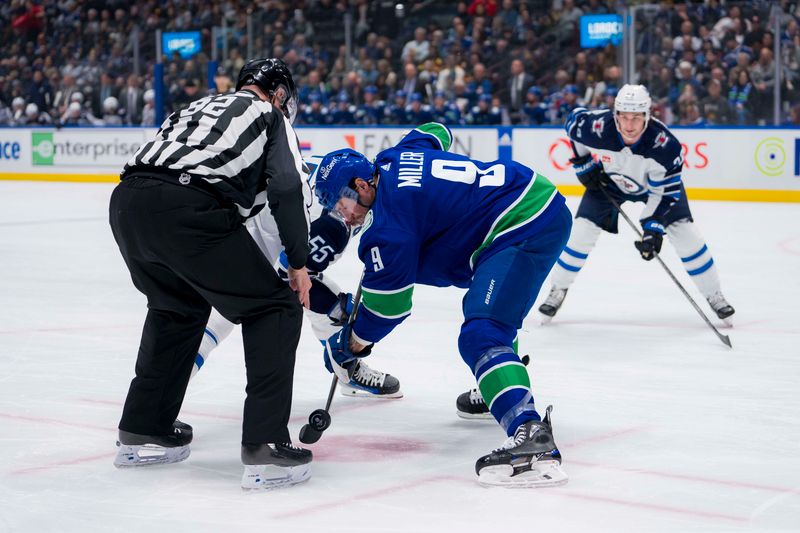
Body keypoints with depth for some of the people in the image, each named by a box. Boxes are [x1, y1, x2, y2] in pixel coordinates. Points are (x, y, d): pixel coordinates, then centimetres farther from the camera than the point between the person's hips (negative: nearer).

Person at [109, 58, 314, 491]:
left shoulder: (201, 107, 37)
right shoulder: (270, 115, 19)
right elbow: (289, 188, 4)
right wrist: (298, 262, 11)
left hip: (126, 201, 7)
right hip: (186, 208, -7)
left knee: (178, 305, 32)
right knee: (275, 309, 7)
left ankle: (141, 432, 35)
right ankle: (264, 448, -1)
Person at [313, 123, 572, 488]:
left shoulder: (389, 219, -14)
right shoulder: (395, 157, 11)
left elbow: (388, 304, -8)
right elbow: (436, 132, 35)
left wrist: (349, 345, 9)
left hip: (525, 230, -11)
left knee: (480, 337, -22)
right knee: (490, 310, 33)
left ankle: (530, 435, -37)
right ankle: (501, 392, 50)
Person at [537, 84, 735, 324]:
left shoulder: (665, 144, -38)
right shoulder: (597, 127, -35)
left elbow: (665, 192, -28)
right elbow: (574, 119, -10)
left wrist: (653, 227, -36)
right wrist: (583, 163, -8)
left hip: (658, 182, -1)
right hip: (608, 180, 1)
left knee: (685, 234, -10)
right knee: (583, 230, -8)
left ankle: (714, 295, 6)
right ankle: (558, 291, 12)